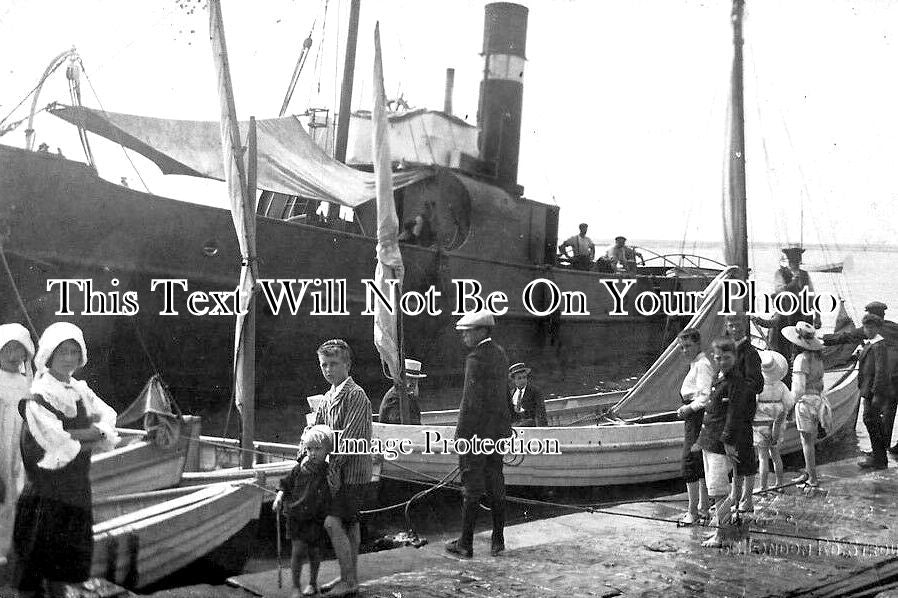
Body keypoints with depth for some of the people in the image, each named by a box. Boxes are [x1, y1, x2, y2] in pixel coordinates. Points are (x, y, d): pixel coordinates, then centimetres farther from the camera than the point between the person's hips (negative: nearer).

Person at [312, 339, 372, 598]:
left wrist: (332, 466, -20)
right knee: (349, 524, 15)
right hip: (339, 471, 9)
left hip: (352, 471, -9)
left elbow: (350, 436, -20)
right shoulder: (329, 397, 13)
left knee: (333, 522, -12)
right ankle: (349, 577, 24)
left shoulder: (355, 395, -15)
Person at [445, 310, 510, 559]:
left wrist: (461, 434, -16)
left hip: (476, 430, -8)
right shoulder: (499, 353, 10)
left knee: (472, 487, -2)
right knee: (496, 486, 12)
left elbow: (471, 401, -20)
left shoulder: (476, 358, -17)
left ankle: (465, 544, 5)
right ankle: (498, 541, 18)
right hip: (498, 431, 8)